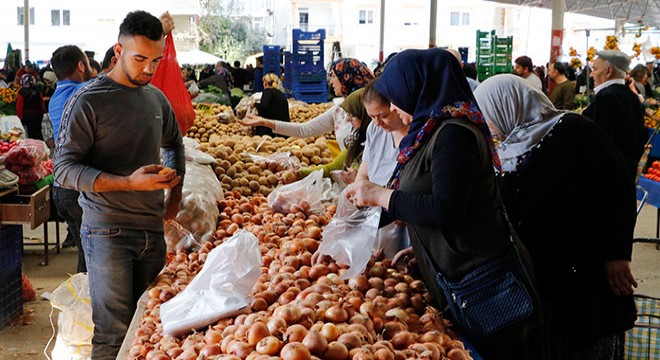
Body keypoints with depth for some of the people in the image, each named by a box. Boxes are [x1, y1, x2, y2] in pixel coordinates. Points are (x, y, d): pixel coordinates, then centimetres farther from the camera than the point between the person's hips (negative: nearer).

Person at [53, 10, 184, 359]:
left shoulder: (157, 98, 11)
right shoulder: (88, 101, -8)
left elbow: (174, 144, 30)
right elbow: (64, 168, -12)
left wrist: (175, 192, 14)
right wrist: (129, 182, -22)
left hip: (153, 228, 6)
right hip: (108, 231, -6)